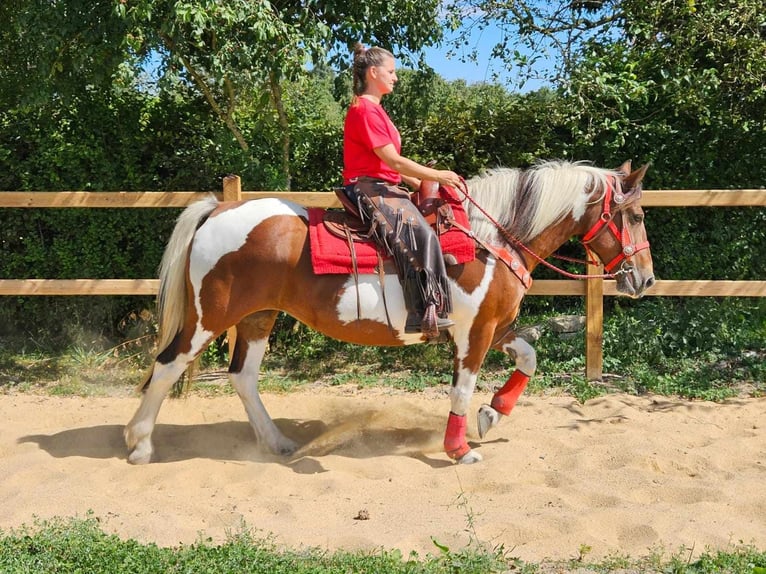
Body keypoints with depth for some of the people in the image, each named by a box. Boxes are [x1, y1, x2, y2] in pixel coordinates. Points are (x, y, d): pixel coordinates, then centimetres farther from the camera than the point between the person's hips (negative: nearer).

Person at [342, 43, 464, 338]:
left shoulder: (373, 109, 20)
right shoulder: (365, 109, -13)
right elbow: (393, 161, -18)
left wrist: (421, 184, 11)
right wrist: (436, 175, -11)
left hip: (383, 188, 11)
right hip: (369, 189, -11)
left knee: (431, 223, 9)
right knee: (419, 234, -28)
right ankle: (424, 314, -33)